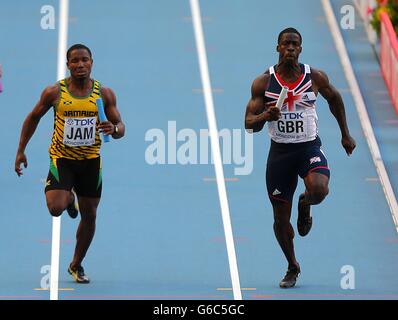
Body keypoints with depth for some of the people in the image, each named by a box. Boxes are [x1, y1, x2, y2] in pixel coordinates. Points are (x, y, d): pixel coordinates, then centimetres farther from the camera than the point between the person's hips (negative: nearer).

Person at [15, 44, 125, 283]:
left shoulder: (104, 94, -4)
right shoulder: (54, 92, -8)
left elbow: (121, 128, 0)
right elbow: (33, 118, 6)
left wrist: (114, 129, -25)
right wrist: (21, 151, 4)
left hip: (91, 160, 2)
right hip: (62, 158, -2)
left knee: (89, 215, 7)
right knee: (55, 208, -21)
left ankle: (76, 265, 28)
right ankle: (69, 197, 19)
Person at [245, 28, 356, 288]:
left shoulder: (316, 78, -3)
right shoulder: (263, 83, -5)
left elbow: (335, 99, 17)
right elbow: (249, 124, -3)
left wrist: (345, 134, 22)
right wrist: (265, 116, -25)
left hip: (310, 147, -1)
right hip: (280, 151, 1)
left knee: (319, 189, -32)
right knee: (280, 218, 4)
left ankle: (305, 205, 7)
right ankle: (292, 267, 28)